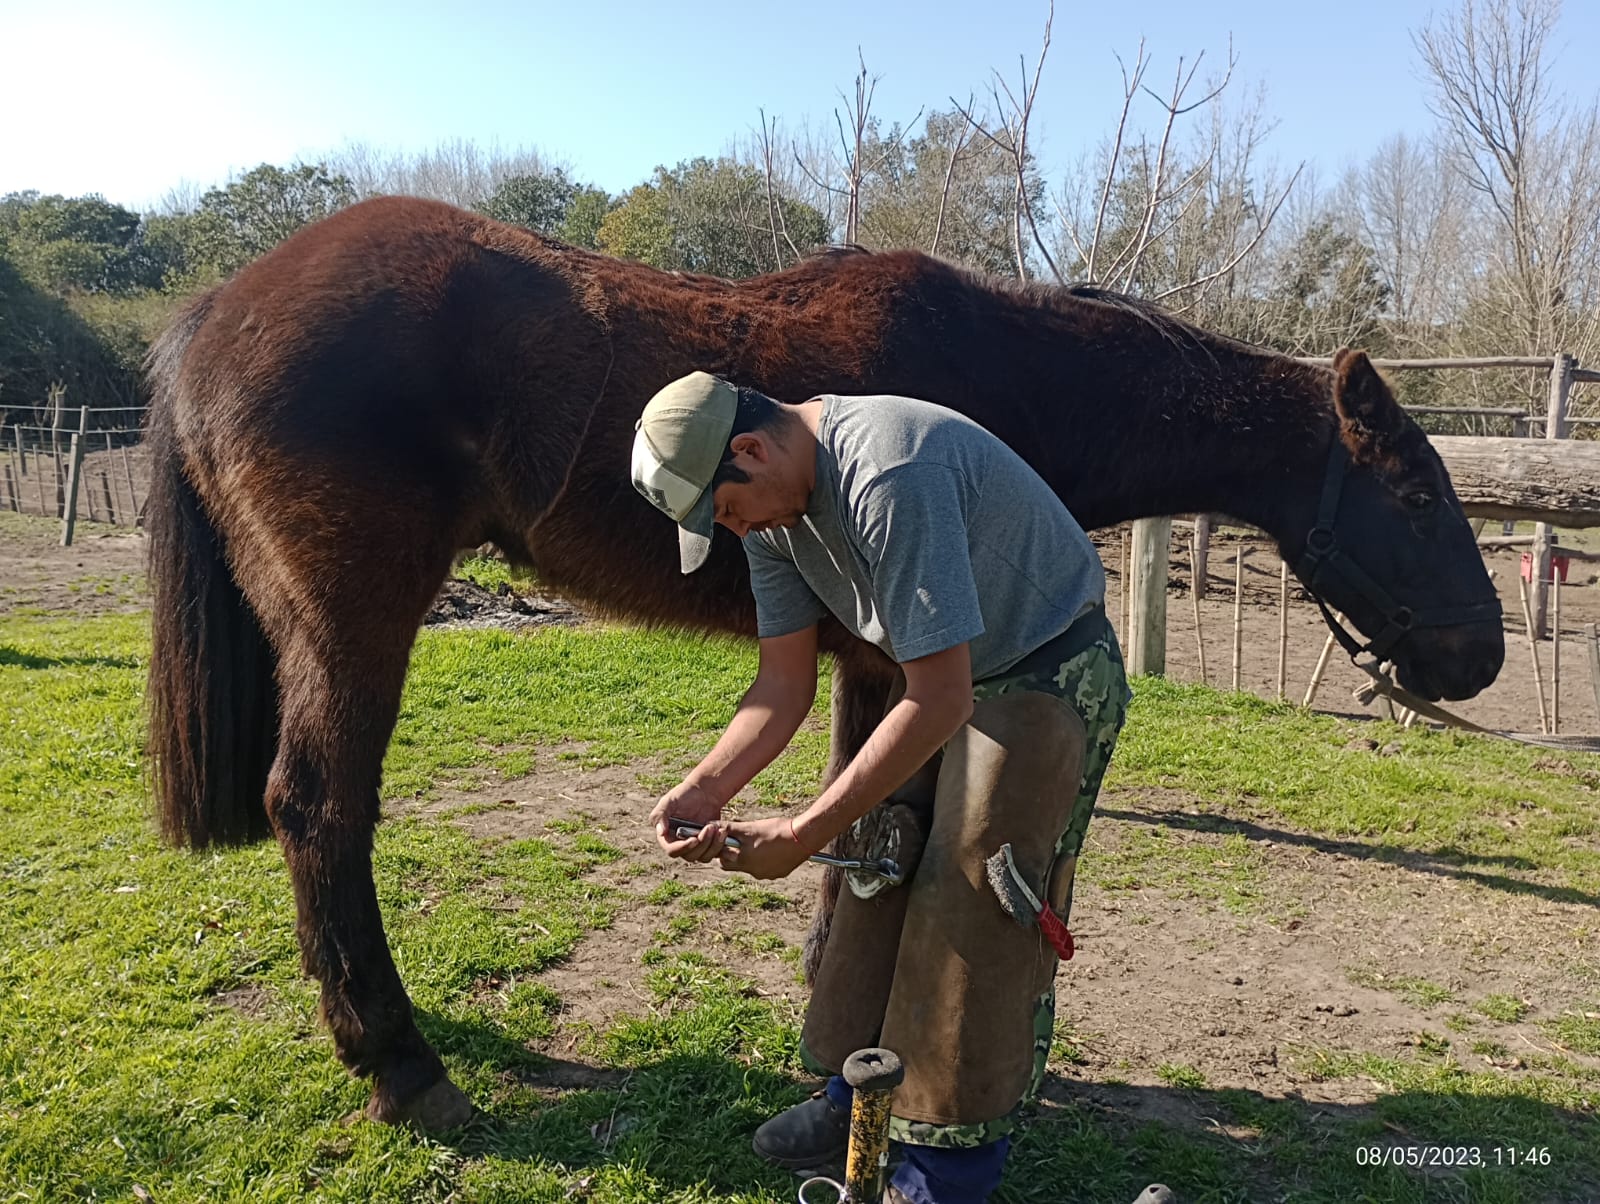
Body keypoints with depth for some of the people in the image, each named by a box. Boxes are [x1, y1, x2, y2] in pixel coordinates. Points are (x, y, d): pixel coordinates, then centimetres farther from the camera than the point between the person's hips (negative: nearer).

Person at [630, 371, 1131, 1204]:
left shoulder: (889, 478, -34)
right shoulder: (772, 504, -5)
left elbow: (940, 702, -32)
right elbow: (784, 683, -1)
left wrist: (802, 835, -28)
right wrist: (705, 788, -16)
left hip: (1048, 675, -8)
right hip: (944, 678, 9)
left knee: (972, 920, -6)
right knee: (883, 873, 11)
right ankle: (862, 1097, 29)